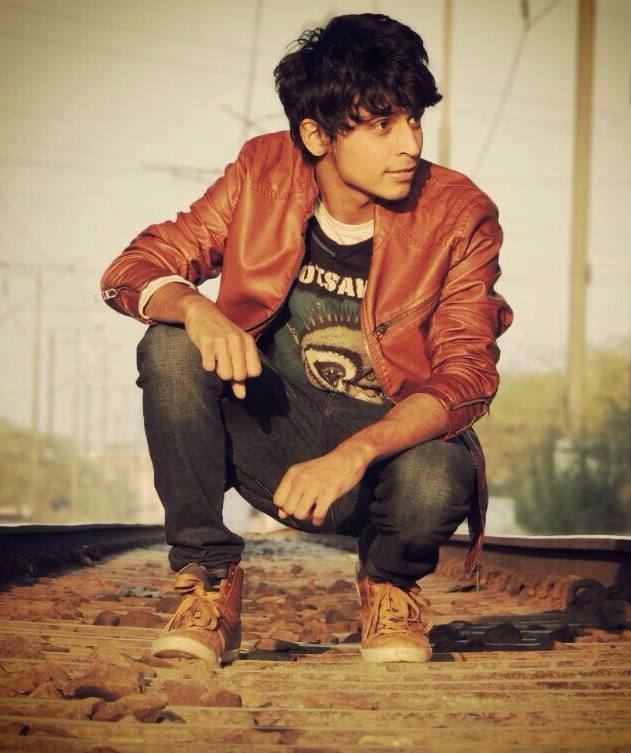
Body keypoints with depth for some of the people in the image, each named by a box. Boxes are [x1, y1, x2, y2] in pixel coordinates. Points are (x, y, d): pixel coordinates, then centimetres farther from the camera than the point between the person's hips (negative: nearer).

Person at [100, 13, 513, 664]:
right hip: (269, 436, 2)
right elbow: (134, 268, -8)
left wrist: (353, 453, -37)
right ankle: (208, 583, -12)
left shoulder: (461, 216, -12)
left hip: (391, 442, -1)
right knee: (170, 348, -26)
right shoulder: (263, 171, -7)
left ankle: (391, 584, 2)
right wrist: (196, 309, -34)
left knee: (437, 481, -37)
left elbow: (465, 377, -19)